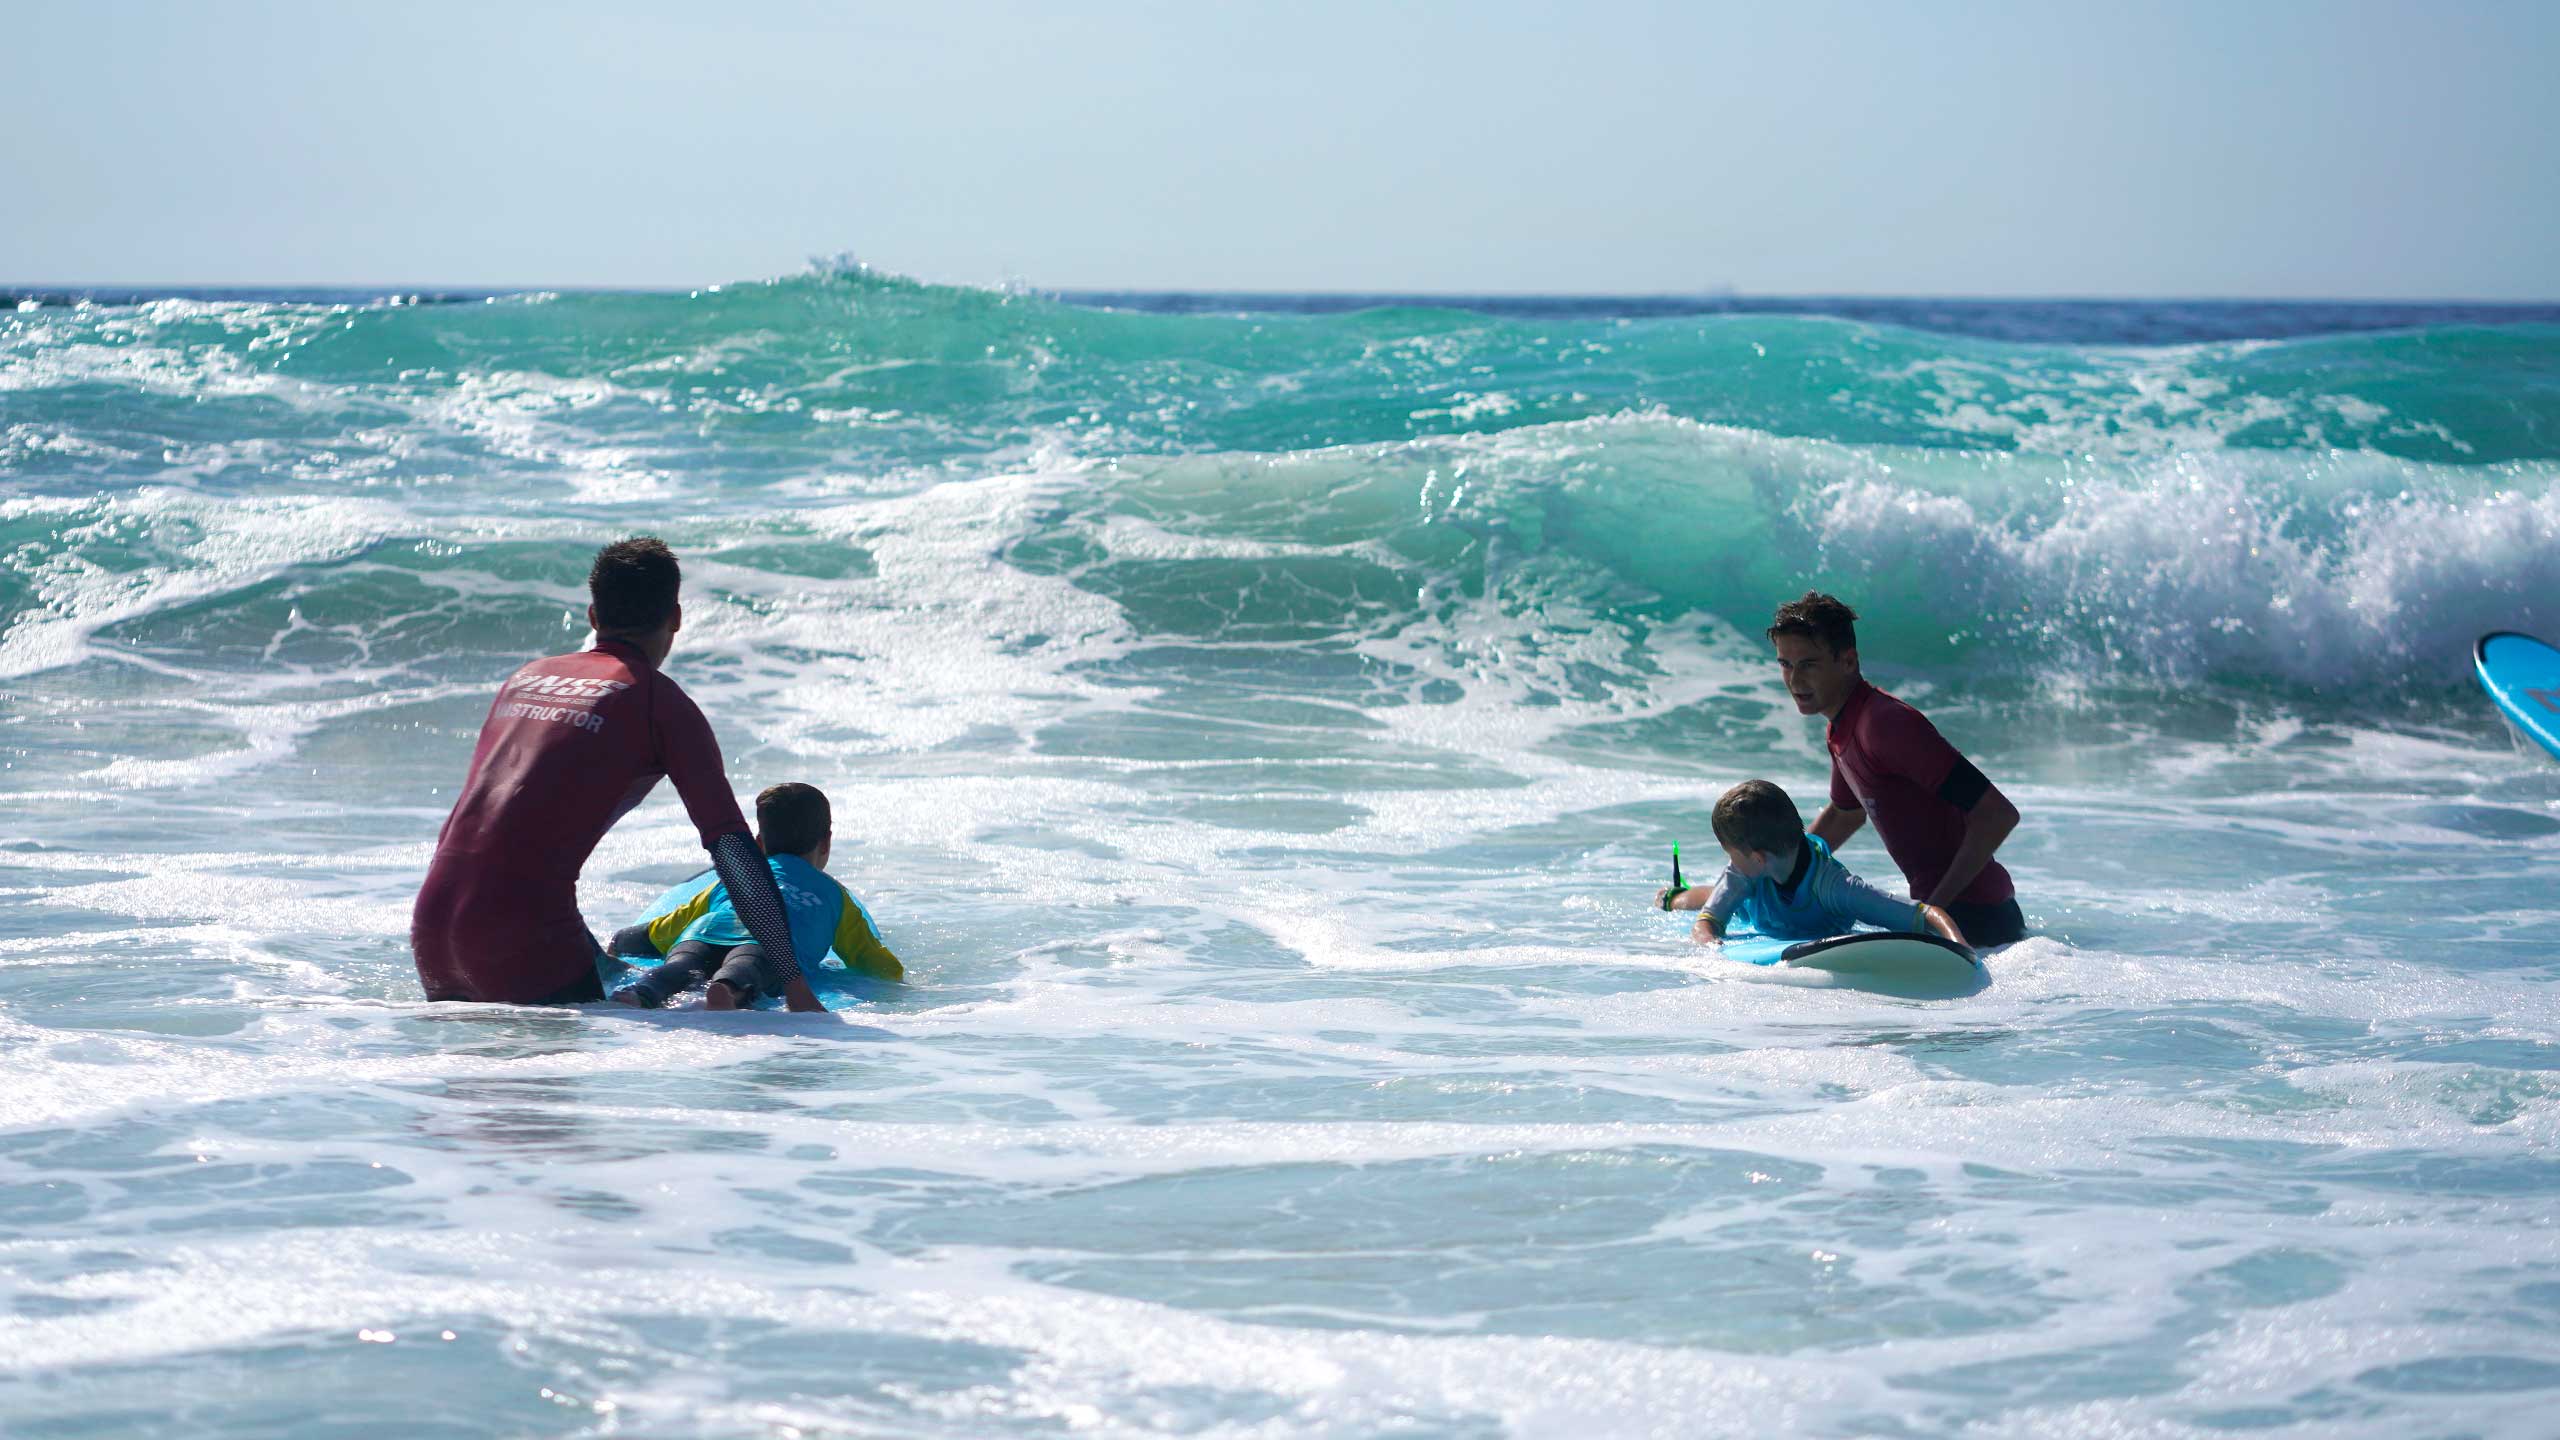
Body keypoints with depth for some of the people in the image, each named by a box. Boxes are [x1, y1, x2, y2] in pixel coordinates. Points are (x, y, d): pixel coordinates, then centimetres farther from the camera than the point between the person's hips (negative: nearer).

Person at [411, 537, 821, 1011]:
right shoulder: (661, 703, 3)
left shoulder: (524, 678, 21)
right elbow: (731, 846, -4)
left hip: (430, 927, 6)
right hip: (525, 941, -6)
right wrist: (795, 982, -3)